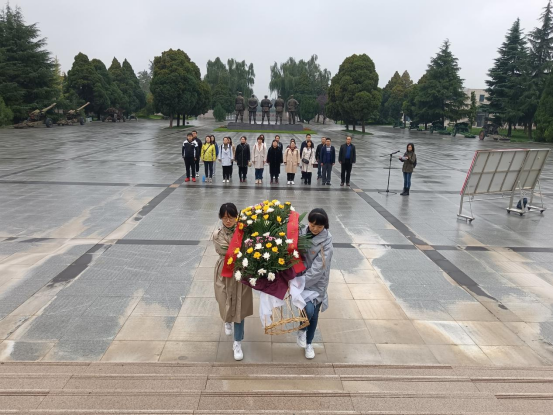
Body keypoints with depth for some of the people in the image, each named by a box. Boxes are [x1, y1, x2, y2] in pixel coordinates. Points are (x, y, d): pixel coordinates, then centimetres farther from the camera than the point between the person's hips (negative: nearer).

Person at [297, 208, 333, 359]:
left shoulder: (326, 243, -16)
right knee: (309, 310, -19)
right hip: (301, 277, 0)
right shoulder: (302, 232, -8)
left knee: (314, 314, 12)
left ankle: (309, 343, 39)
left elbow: (317, 269, -20)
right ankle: (302, 330, 15)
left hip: (317, 283, 0)